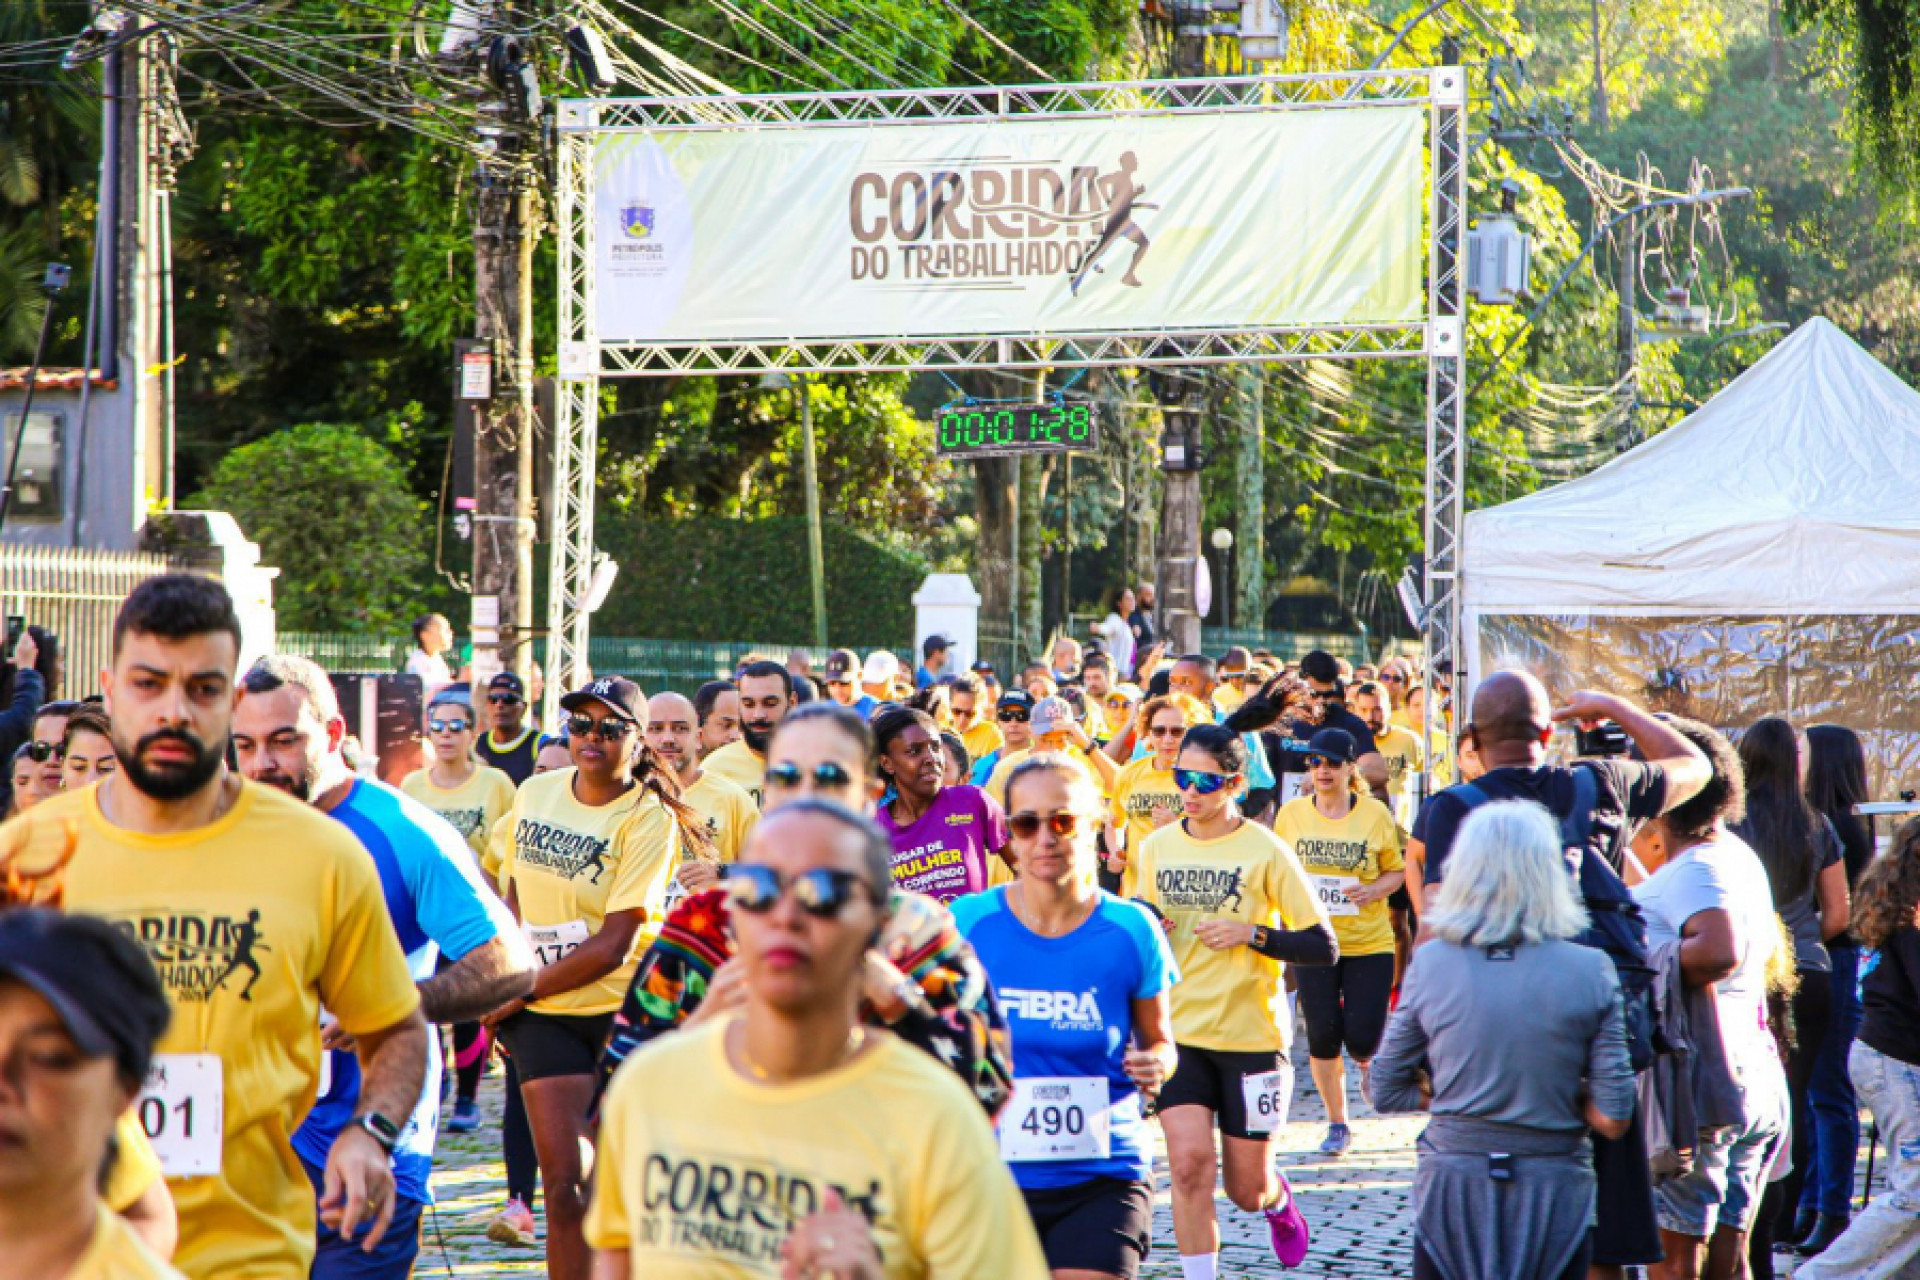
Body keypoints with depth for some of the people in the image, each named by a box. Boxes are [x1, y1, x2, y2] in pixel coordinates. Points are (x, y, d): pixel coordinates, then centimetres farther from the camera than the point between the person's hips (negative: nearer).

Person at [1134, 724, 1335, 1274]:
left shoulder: (1265, 850, -7)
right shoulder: (1155, 848, 4)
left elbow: (1324, 947, -5)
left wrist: (1252, 933, -19)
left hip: (1253, 1037, -2)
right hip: (1178, 1036, 2)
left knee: (1247, 1189, 7)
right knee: (1189, 1162, -17)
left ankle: (1277, 1199, 43)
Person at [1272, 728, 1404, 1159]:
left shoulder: (1375, 814, -2)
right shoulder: (1291, 814, 2)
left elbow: (1397, 870, 6)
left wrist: (1374, 889, -14)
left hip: (1369, 941, -1)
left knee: (1362, 1036, -8)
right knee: (1323, 1033, -3)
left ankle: (1367, 1064, 31)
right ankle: (1337, 1123, 15)